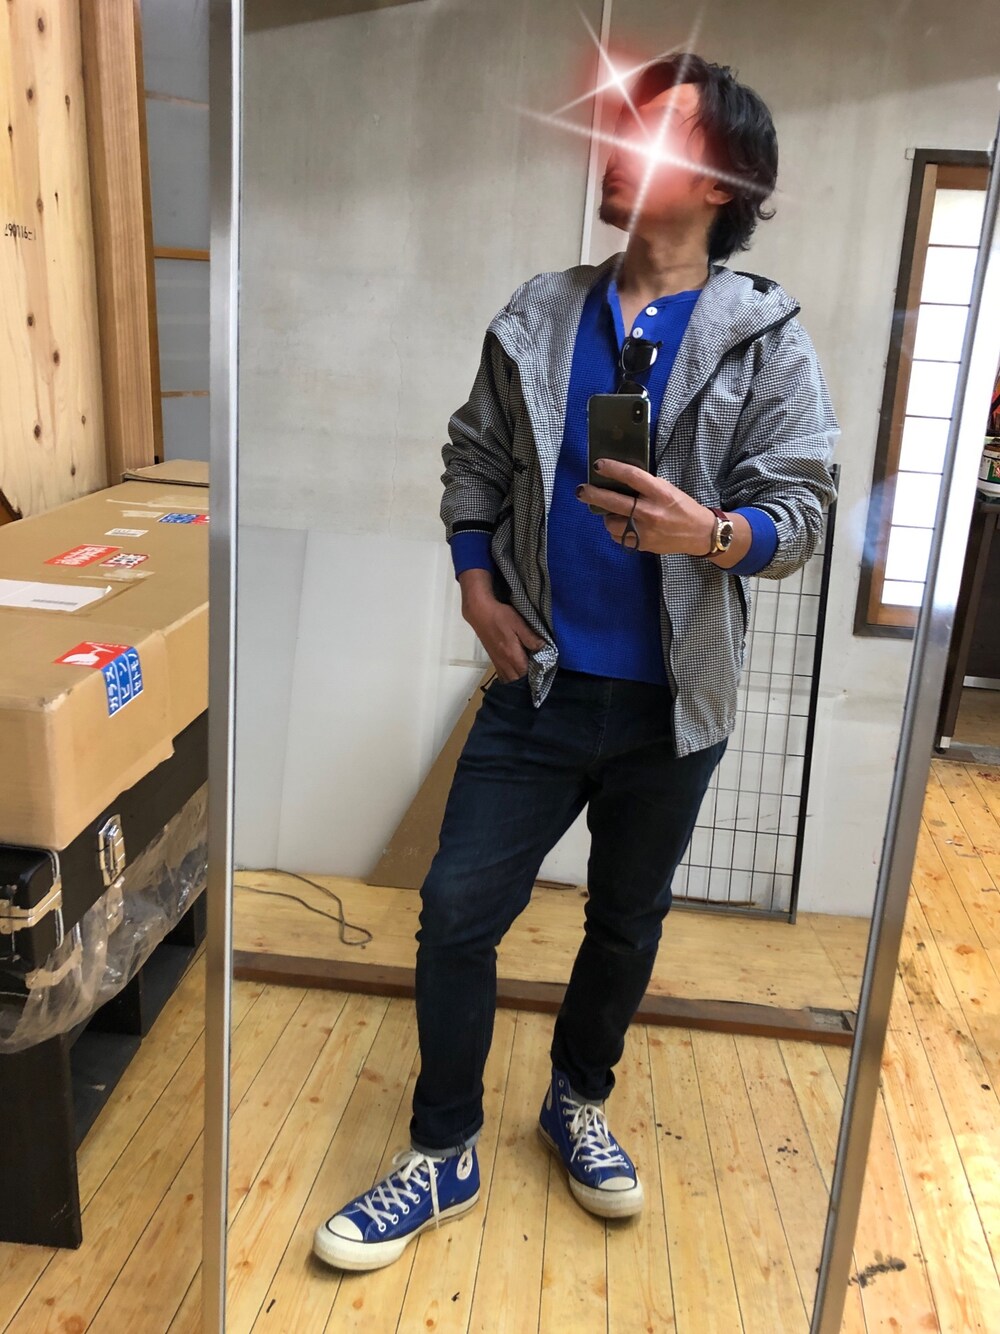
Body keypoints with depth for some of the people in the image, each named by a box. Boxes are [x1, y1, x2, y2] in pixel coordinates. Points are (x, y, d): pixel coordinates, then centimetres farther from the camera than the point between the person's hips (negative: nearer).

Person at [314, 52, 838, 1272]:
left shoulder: (764, 338, -4)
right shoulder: (537, 317, 4)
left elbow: (799, 505, -7)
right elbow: (473, 459, 11)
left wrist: (711, 534, -28)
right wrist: (478, 586, -1)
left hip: (670, 706, -1)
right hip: (538, 686, 2)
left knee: (627, 921, 16)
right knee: (457, 911, 1)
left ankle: (578, 1104, 43)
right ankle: (443, 1155, 22)